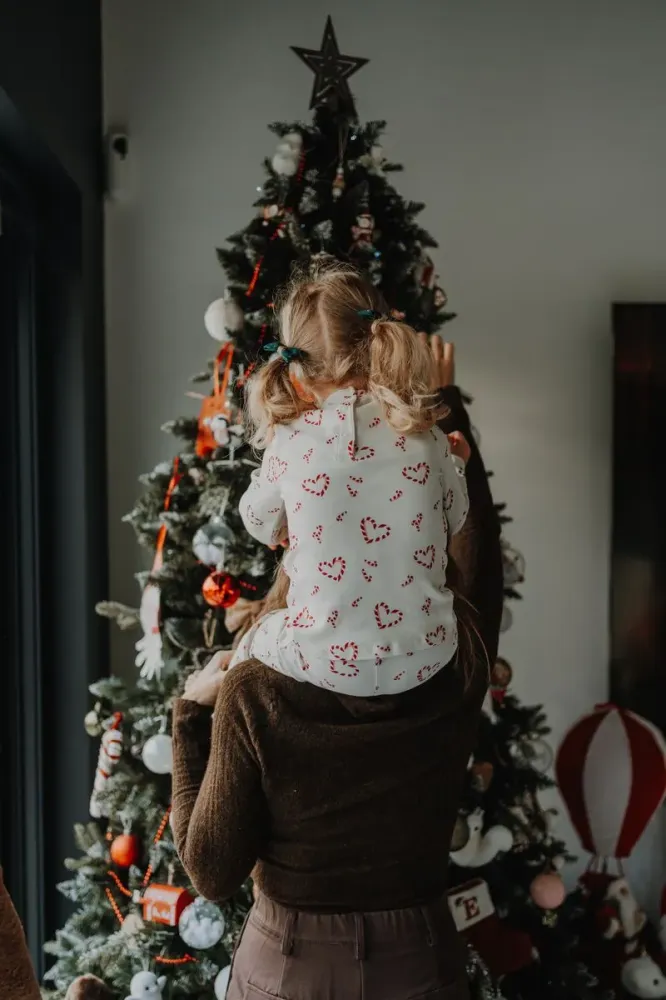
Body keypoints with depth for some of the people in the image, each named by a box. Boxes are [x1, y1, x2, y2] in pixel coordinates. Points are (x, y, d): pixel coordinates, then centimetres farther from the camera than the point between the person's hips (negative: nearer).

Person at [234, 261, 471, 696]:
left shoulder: (291, 441, -11)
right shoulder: (424, 435, -6)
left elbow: (261, 526, 6)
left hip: (327, 661, -2)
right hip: (424, 659, 2)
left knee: (252, 646, 29)